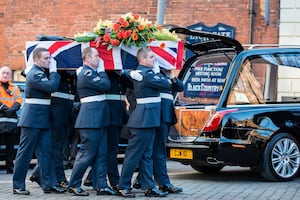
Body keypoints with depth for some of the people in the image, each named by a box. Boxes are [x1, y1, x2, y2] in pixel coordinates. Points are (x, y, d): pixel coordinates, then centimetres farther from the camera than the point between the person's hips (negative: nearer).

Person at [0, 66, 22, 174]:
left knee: (10, 145, 5)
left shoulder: (15, 88, 21)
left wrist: (13, 109, -11)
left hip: (11, 118, 4)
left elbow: (18, 100, 9)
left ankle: (10, 167, 8)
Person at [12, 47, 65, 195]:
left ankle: (48, 184, 9)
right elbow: (52, 87, -24)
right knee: (25, 151, -2)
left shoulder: (42, 72, 15)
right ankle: (18, 185, 6)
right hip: (32, 118, -9)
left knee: (45, 151, 7)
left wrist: (52, 71, 5)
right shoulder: (34, 74, -15)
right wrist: (53, 71, -12)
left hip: (43, 119, 9)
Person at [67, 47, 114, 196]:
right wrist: (102, 70, -5)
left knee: (101, 154, 7)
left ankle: (101, 185, 9)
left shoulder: (92, 72, 18)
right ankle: (74, 185, 3)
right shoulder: (86, 73, -13)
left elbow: (104, 85, 17)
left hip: (99, 118, 10)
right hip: (91, 118, -10)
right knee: (86, 153, -5)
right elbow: (105, 85, -18)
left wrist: (100, 71, 11)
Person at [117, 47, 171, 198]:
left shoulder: (138, 73, 13)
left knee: (146, 155, 10)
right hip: (145, 117, -10)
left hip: (147, 119, 10)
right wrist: (164, 79, 6)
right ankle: (123, 187, 2)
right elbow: (165, 85, -15)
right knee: (134, 153, -4)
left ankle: (149, 187, 13)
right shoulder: (146, 74, -16)